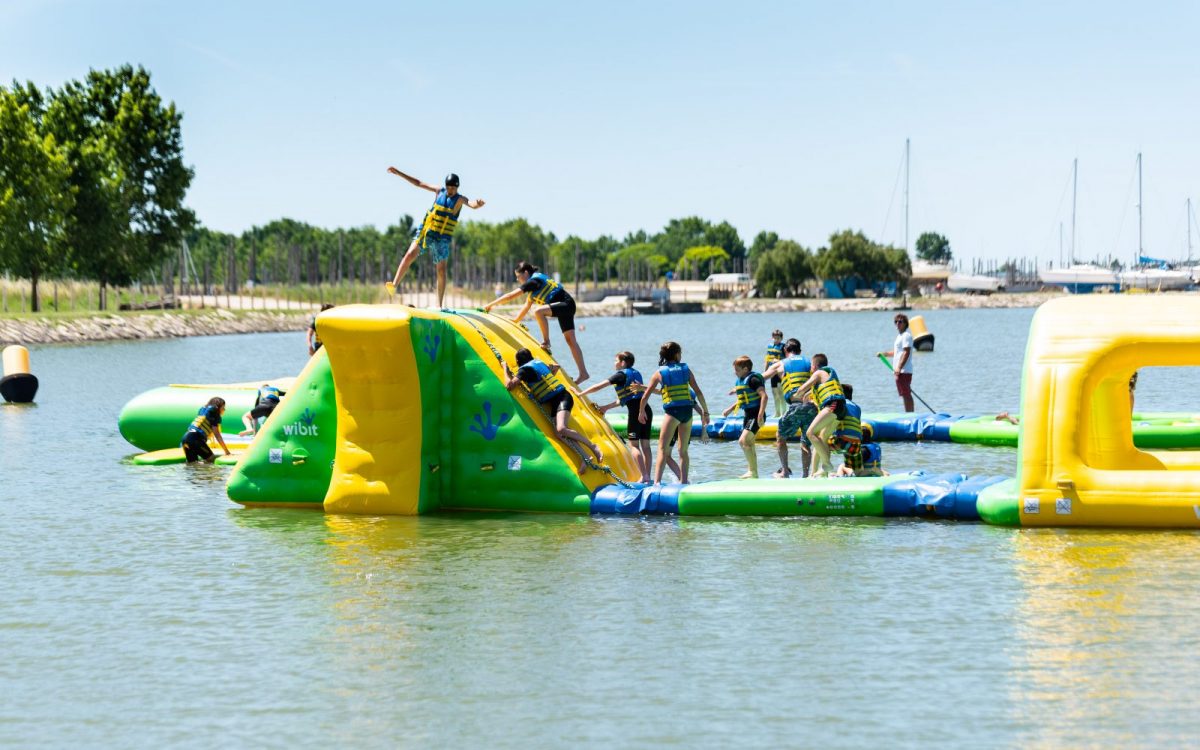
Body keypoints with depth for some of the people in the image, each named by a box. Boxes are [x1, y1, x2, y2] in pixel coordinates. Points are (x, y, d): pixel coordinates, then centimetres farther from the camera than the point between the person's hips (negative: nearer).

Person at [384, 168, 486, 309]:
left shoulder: (460, 199, -3)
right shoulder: (439, 192, 6)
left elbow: (471, 204, -25)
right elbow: (418, 183, 12)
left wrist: (478, 204, -50)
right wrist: (399, 173, 12)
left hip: (442, 238, -2)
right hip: (425, 230, 2)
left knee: (441, 270, -2)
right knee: (411, 254, -18)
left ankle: (439, 304, 2)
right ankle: (394, 284, -23)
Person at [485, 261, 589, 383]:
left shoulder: (533, 281, -12)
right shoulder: (535, 281, 17)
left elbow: (511, 296, -14)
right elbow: (527, 306, 27)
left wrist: (490, 305, -6)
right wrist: (514, 321, 29)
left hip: (565, 304, -10)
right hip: (567, 306, 10)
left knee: (538, 311, -30)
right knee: (571, 340, 6)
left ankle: (546, 341, -17)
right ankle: (583, 373, 4)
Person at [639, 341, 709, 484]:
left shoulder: (659, 372, 3)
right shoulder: (686, 370, 8)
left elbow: (645, 396, 4)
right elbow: (698, 392, 6)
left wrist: (641, 412, 19)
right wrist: (705, 412, 14)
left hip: (672, 412, -3)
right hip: (687, 411, 3)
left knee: (662, 449, -4)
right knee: (683, 450, 14)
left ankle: (657, 481, -18)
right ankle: (684, 481, 12)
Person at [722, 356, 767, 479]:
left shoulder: (753, 379, -14)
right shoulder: (739, 381, 14)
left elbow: (764, 396, -23)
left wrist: (760, 415, -28)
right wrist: (729, 410, 18)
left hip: (755, 415, -10)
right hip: (747, 415, 10)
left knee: (743, 441, -19)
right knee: (749, 445, 13)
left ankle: (753, 472, -17)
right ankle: (752, 473, 20)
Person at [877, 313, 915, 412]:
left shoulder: (906, 336, -10)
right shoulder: (899, 336, 21)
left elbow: (906, 353, -19)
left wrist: (899, 368, -25)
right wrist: (883, 354, 21)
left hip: (904, 370, -10)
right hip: (899, 371, 10)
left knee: (906, 394, -11)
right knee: (905, 395, 11)